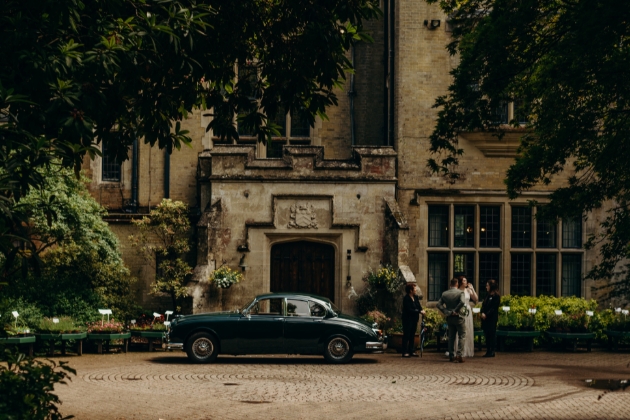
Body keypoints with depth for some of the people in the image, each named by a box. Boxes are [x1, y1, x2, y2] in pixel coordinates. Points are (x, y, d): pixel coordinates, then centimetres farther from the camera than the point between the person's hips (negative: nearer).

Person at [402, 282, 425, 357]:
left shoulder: (416, 297, 9)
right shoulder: (406, 298, -14)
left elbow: (419, 305, 8)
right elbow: (409, 310, -20)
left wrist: (422, 310, -16)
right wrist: (419, 311, -22)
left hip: (414, 319, 8)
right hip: (407, 319, -7)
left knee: (412, 335, 11)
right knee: (406, 335, -5)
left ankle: (411, 351, 17)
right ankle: (405, 352, -3)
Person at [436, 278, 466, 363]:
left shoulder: (444, 294, 4)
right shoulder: (460, 292, -10)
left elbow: (439, 304, -3)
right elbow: (462, 302, -27)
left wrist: (446, 312, -4)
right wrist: (455, 310, -17)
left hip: (449, 318, 5)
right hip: (458, 317, -5)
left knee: (451, 337, 14)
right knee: (462, 336, 1)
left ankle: (451, 355, 14)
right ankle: (459, 354, -11)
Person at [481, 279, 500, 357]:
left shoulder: (496, 296, -7)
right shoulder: (487, 295, 16)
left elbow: (493, 308, -12)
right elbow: (483, 305, 12)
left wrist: (486, 314, -17)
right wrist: (482, 313, -6)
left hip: (492, 318, -7)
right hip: (485, 318, 7)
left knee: (491, 334, -3)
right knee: (487, 334, 7)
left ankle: (492, 352, 1)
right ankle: (488, 351, 12)